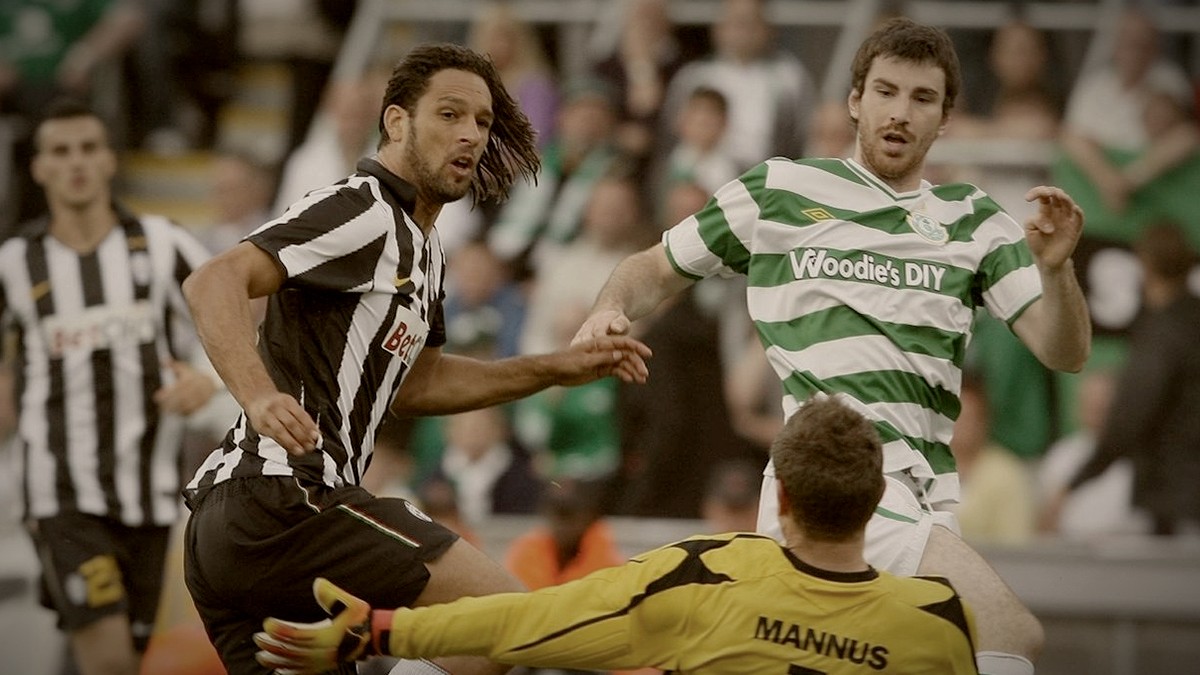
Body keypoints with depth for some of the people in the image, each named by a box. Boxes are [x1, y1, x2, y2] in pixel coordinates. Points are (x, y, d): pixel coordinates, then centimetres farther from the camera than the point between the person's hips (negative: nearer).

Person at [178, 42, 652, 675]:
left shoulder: (419, 242, 24)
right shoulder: (362, 209, -8)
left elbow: (412, 384, 33)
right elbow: (213, 283, -20)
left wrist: (555, 369, 27)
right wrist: (260, 397, -35)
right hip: (282, 496, -10)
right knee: (507, 612, -12)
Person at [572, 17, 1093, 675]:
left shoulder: (973, 221, 16)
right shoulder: (777, 190, 9)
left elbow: (1063, 352, 7)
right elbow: (656, 269, 20)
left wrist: (1053, 268, -13)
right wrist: (608, 312, -1)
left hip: (923, 494, 5)